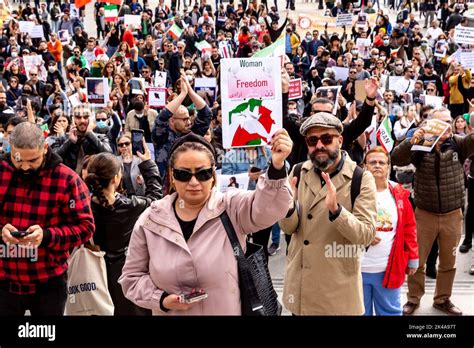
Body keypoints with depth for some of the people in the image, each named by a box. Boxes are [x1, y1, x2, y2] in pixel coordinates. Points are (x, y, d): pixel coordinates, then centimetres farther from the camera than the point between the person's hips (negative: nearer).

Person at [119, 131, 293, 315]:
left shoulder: (231, 207, -12)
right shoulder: (150, 220, -7)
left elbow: (268, 206, -30)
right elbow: (132, 276, 1)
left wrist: (276, 168, -48)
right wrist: (161, 300, -15)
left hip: (229, 310, -1)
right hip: (170, 312, 1)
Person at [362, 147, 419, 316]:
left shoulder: (399, 194, 4)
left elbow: (409, 229, 8)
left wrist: (413, 259, 8)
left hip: (390, 269, 2)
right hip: (358, 268, -1)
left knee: (390, 312, 13)